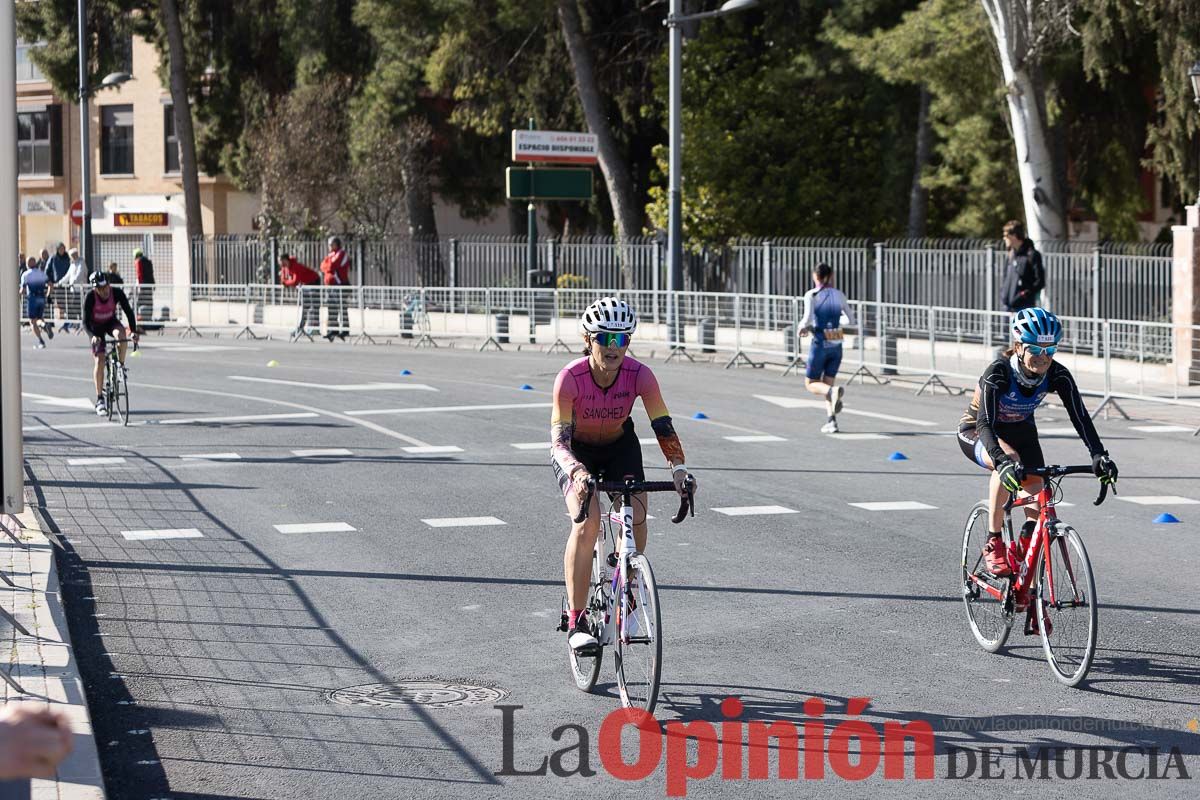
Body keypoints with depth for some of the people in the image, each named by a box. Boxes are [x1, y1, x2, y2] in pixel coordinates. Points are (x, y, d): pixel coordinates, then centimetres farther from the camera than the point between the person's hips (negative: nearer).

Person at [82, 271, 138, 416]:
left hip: (111, 322, 1)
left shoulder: (117, 293, -24)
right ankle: (100, 399, -5)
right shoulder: (90, 298, -28)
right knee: (99, 360, -12)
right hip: (96, 327, -1)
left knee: (121, 333, -35)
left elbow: (128, 311, -21)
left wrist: (134, 331, -35)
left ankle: (121, 365, -13)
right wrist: (93, 336, -47)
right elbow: (86, 322, -29)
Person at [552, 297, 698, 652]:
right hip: (576, 451, -3)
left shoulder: (639, 375, -26)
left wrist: (678, 468, -44)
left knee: (637, 516, -19)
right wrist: (577, 473, -54)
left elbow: (663, 426, -26)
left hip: (620, 447, 3)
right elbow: (559, 438, -35)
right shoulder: (570, 377, -31)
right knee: (587, 521, -25)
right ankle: (576, 620, -18)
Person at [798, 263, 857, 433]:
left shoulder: (811, 295, -6)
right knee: (827, 383, 16)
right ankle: (832, 421, 1)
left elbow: (807, 319, -18)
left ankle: (833, 392, -22)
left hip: (820, 344, -4)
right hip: (836, 345, 4)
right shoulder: (839, 295, 5)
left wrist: (802, 328, 3)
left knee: (811, 384, 10)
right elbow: (852, 321, 10)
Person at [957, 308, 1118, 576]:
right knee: (1009, 462, -37)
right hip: (977, 433, -4)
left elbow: (1080, 416, -26)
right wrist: (1002, 461, -60)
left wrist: (1099, 455, -43)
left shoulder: (1057, 375, -22)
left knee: (1038, 498, -12)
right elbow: (985, 424, -43)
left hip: (1020, 431, 5)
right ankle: (993, 544, -24)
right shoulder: (998, 373, -34)